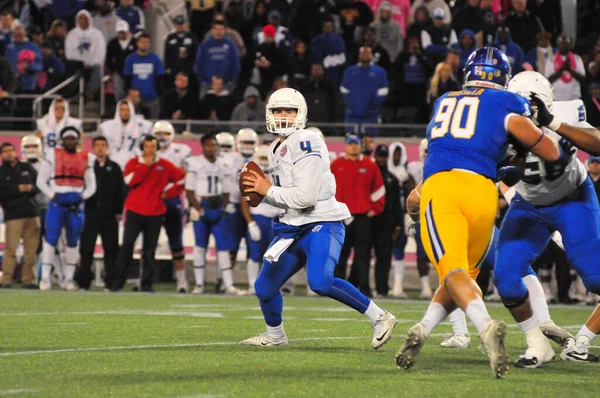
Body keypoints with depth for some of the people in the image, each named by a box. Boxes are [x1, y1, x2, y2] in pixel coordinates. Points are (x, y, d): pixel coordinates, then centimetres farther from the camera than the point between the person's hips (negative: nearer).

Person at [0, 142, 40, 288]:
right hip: (13, 215, -3)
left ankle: (28, 279, 6)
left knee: (31, 249, 1)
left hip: (32, 213, 3)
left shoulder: (27, 167, 14)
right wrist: (18, 189, -12)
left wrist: (31, 188, -7)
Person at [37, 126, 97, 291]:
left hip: (77, 204, 3)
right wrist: (53, 195, -9)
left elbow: (91, 185, 15)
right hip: (57, 202, -3)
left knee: (73, 242, 6)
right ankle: (45, 277, -7)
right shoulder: (52, 155, 4)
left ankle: (69, 278, 12)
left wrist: (81, 197, -3)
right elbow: (41, 180, 4)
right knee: (51, 239, -9)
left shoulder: (86, 158, 11)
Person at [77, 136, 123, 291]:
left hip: (109, 215, 1)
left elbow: (120, 191, 7)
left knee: (111, 249, 2)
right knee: (86, 249, 0)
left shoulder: (114, 168, 8)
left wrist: (118, 212, 0)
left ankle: (110, 282, 5)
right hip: (90, 214, -1)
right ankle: (84, 282, 4)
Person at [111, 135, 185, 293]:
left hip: (155, 213, 1)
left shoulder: (164, 165, 5)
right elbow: (130, 180, -13)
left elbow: (182, 178, 7)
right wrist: (145, 165, -12)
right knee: (127, 245, -5)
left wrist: (168, 192, 1)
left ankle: (147, 284, 7)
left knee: (150, 249, 3)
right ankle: (118, 282, -3)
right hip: (134, 210, -1)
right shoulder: (134, 162, 4)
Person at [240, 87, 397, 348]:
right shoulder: (277, 149, 14)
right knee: (265, 287, 14)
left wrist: (268, 191, -12)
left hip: (322, 223, -9)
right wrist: (259, 189, 3)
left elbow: (305, 197, -22)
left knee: (320, 282, -31)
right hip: (294, 227, 9)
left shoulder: (306, 144, -15)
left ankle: (379, 318, -20)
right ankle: (274, 336, 40)